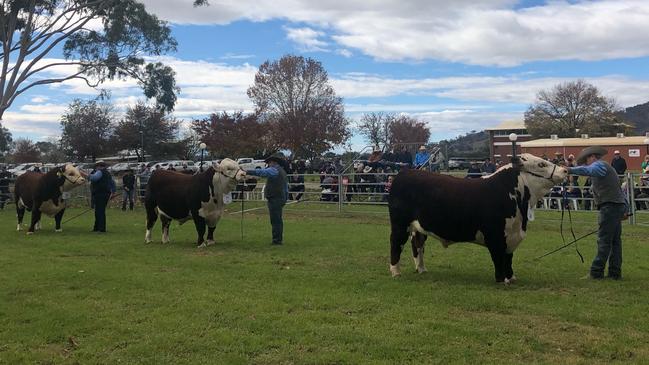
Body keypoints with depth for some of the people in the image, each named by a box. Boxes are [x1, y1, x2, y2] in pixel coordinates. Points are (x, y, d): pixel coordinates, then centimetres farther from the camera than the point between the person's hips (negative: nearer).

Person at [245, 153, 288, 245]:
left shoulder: (275, 170, -11)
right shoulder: (283, 172, 21)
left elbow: (262, 172, -26)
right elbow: (286, 189, 25)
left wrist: (247, 172, -30)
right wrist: (285, 200, 29)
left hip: (274, 199, -10)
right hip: (281, 199, 10)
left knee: (275, 220, -8)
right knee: (278, 220, 16)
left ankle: (277, 239, -7)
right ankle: (279, 238, 24)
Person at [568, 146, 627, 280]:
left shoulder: (600, 165, -6)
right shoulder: (606, 167, 26)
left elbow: (587, 170, -31)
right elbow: (619, 190, 28)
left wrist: (569, 170, -43)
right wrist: (624, 209, 29)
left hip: (610, 206, -10)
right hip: (618, 205, 10)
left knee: (604, 241, -8)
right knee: (615, 240, 11)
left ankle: (596, 272, -6)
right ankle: (615, 272, 15)